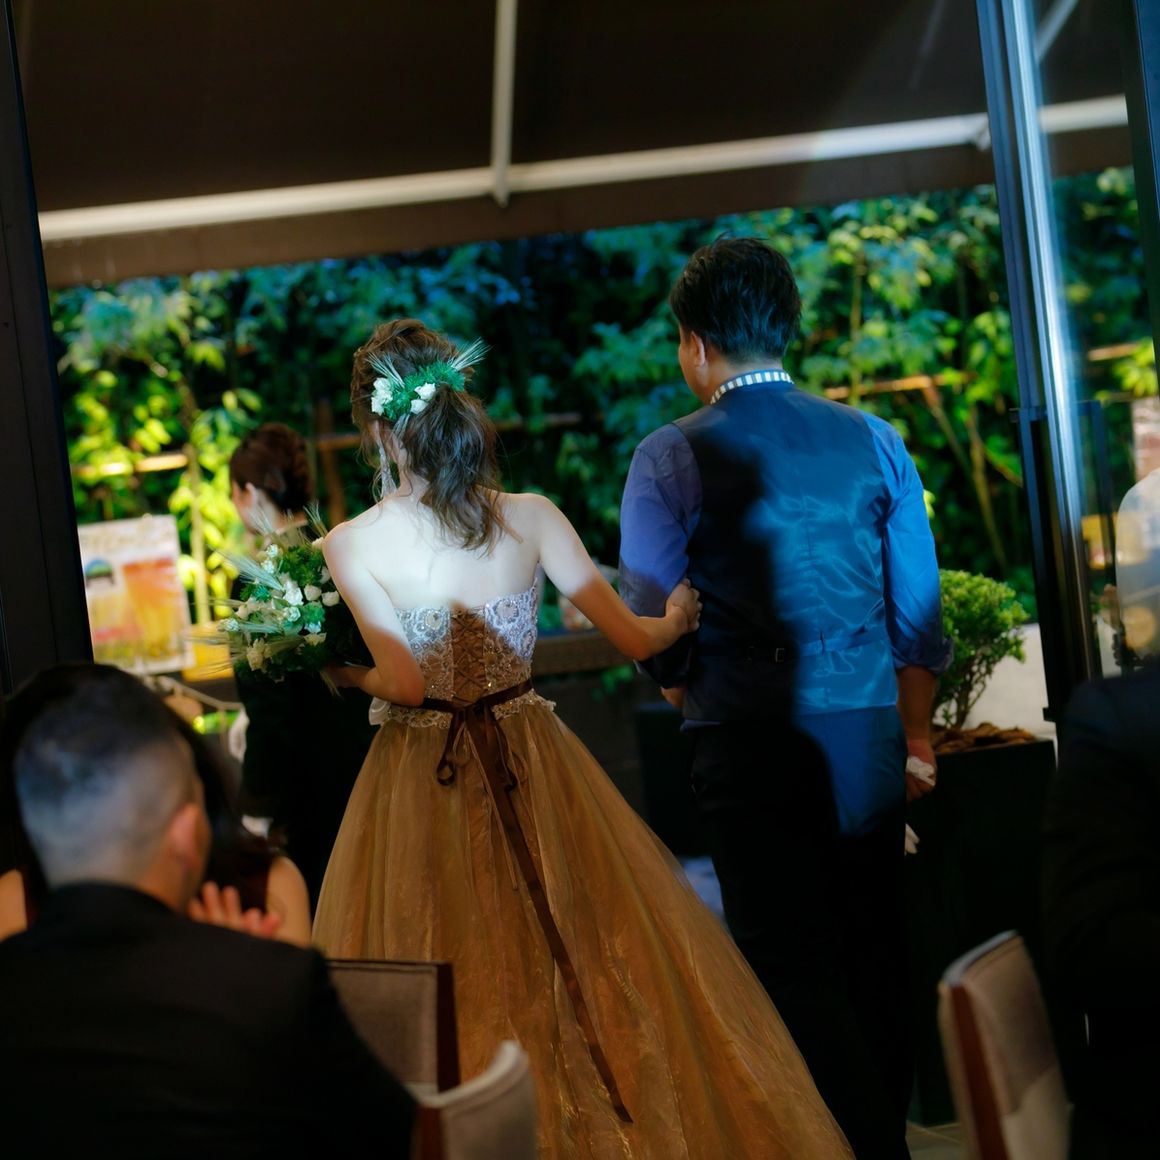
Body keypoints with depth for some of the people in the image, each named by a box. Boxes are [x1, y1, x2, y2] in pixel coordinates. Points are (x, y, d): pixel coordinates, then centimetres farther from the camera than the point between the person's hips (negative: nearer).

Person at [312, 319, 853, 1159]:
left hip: (422, 786, -2)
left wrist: (345, 673, 0)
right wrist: (678, 619, 19)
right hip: (533, 771, 2)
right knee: (580, 968, 14)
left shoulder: (353, 546, -11)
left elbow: (405, 683, -19)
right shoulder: (530, 519, -5)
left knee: (441, 1010, 8)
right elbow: (632, 638, -2)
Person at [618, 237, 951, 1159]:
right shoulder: (875, 441, 6)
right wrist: (916, 736, 20)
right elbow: (918, 611, 8)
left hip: (752, 739, -4)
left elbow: (649, 625, -3)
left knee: (792, 968, 0)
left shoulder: (672, 458, -4)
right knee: (874, 952, 14)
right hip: (870, 732, 4)